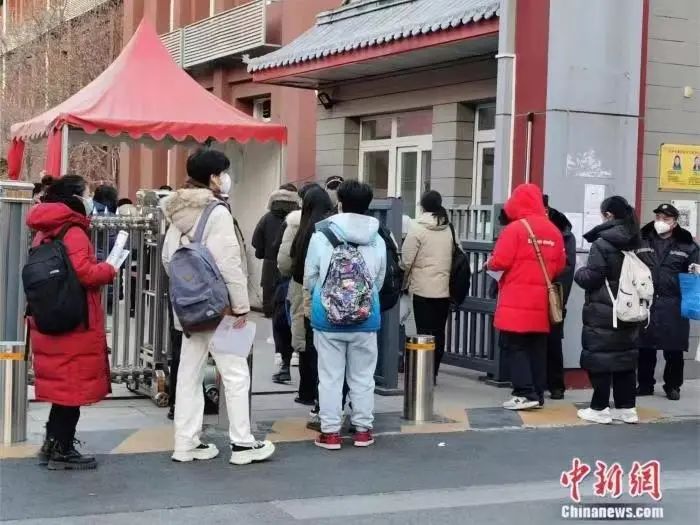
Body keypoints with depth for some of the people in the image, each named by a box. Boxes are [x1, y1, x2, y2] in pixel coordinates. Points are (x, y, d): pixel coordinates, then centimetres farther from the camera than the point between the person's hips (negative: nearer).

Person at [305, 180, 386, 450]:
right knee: (362, 377, 12)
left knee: (330, 377, 6)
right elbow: (379, 282, 5)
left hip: (328, 316, -2)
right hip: (365, 317, 2)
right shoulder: (377, 240, -1)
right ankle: (363, 429, 18)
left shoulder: (321, 236, -8)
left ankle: (330, 432, 9)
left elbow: (309, 279, 0)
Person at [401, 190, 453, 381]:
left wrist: (406, 278, 9)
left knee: (425, 332, -1)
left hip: (423, 287, -4)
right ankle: (433, 372, 13)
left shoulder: (417, 227, -7)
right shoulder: (448, 229, 7)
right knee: (438, 332, 9)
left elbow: (407, 258, -7)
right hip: (445, 287, 4)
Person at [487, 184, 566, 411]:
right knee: (537, 347, 11)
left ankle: (525, 394, -6)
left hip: (517, 300, -6)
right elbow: (560, 266, 11)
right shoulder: (554, 230, 7)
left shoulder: (515, 227, -11)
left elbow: (500, 262, -14)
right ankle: (538, 394, 14)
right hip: (542, 300, 6)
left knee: (514, 345, 0)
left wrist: (489, 264, 7)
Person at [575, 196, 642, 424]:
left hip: (602, 312, -7)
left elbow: (591, 277, -15)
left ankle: (600, 408, 4)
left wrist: (578, 273, 5)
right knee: (625, 357, 11)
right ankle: (627, 408, 15)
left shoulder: (602, 243, -14)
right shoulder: (635, 242, 9)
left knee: (599, 358, 0)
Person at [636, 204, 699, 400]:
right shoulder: (641, 241, 8)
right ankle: (645, 384, 21)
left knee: (674, 350, 4)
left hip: (673, 306, -1)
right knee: (644, 348, 7)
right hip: (645, 303, 1)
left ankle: (672, 386, 18)